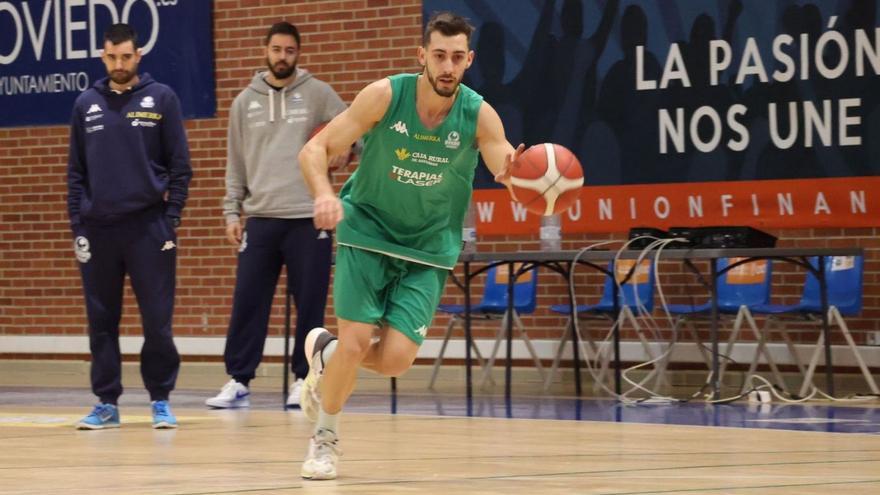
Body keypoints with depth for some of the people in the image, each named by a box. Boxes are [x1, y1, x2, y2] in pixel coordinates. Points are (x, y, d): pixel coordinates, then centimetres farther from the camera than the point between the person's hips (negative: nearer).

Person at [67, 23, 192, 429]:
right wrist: (77, 225, 3)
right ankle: (106, 403, 11)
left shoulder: (161, 99, 2)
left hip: (148, 227, -2)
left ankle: (161, 400, 7)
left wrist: (172, 219, -6)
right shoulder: (86, 104, 9)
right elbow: (76, 171, 11)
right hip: (98, 228, 3)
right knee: (101, 321, 5)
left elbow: (180, 165, 1)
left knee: (157, 320, -2)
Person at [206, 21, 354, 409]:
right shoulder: (245, 101, 9)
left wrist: (345, 152, -15)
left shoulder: (318, 94, 3)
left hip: (309, 218, -2)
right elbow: (235, 163, 12)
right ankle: (238, 381, 6)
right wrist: (231, 212, 6)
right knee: (248, 302, 0)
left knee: (310, 304, 1)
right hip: (260, 218, 2)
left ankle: (304, 379, 10)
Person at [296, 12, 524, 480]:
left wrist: (518, 176, -47)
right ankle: (325, 436, 15)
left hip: (429, 248, 1)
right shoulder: (385, 95, -18)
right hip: (368, 232, -1)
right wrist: (324, 194, -36)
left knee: (396, 359, -10)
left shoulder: (479, 116, -15)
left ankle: (324, 352, 24)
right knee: (356, 343, -12)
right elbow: (315, 149, -15)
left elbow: (515, 183, -21)